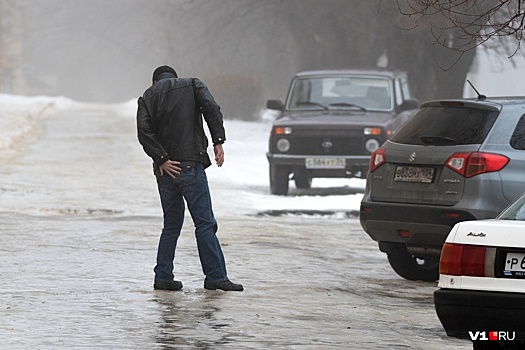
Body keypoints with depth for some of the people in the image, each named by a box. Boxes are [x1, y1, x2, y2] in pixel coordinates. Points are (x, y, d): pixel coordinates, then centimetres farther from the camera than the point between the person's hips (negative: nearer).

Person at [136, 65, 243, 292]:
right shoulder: (192, 86, 9)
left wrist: (161, 159, -7)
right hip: (190, 165, -4)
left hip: (166, 170, 4)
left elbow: (144, 131, -3)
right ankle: (215, 277, -8)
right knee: (205, 222, -4)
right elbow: (211, 108, -10)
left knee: (172, 223, 14)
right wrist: (218, 141, -10)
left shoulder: (148, 97, 13)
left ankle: (163, 277, 11)